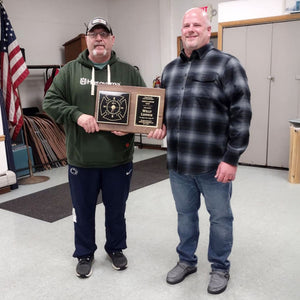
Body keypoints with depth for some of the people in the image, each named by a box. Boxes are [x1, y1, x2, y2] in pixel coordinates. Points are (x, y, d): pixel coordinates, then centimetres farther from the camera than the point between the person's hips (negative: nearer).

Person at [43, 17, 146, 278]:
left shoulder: (128, 72, 4)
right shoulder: (70, 70, 3)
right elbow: (50, 101, 1)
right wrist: (76, 115, -17)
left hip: (118, 159, 0)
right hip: (81, 160, 0)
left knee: (117, 210, 17)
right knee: (83, 211, 15)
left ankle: (116, 249, 41)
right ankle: (84, 254, 37)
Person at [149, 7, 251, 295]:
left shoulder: (226, 64, -8)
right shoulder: (170, 69, 11)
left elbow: (241, 114, -12)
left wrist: (231, 158, -15)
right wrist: (161, 126, 0)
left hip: (214, 165, -5)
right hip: (178, 163, 6)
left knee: (220, 217, 12)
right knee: (185, 214, 20)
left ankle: (220, 268, 34)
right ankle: (186, 261, 41)